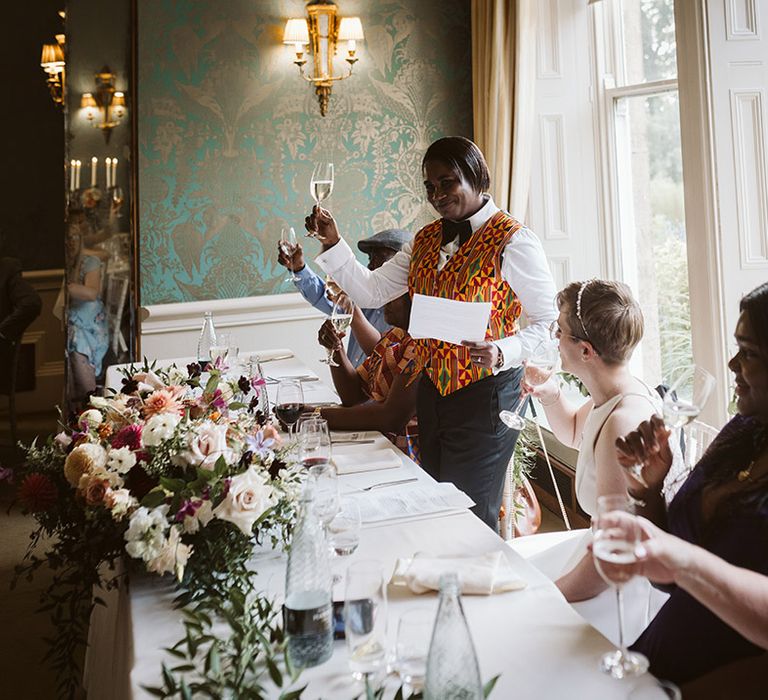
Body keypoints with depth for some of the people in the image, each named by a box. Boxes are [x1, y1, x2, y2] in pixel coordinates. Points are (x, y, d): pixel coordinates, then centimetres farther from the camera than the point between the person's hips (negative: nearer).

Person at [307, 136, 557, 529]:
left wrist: (501, 354, -27)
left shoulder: (513, 241, -12)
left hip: (485, 394, -7)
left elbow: (547, 320, -11)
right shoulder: (426, 240, 9)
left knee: (471, 516, 3)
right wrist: (332, 244, -5)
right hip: (432, 391, 7)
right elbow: (372, 292, 6)